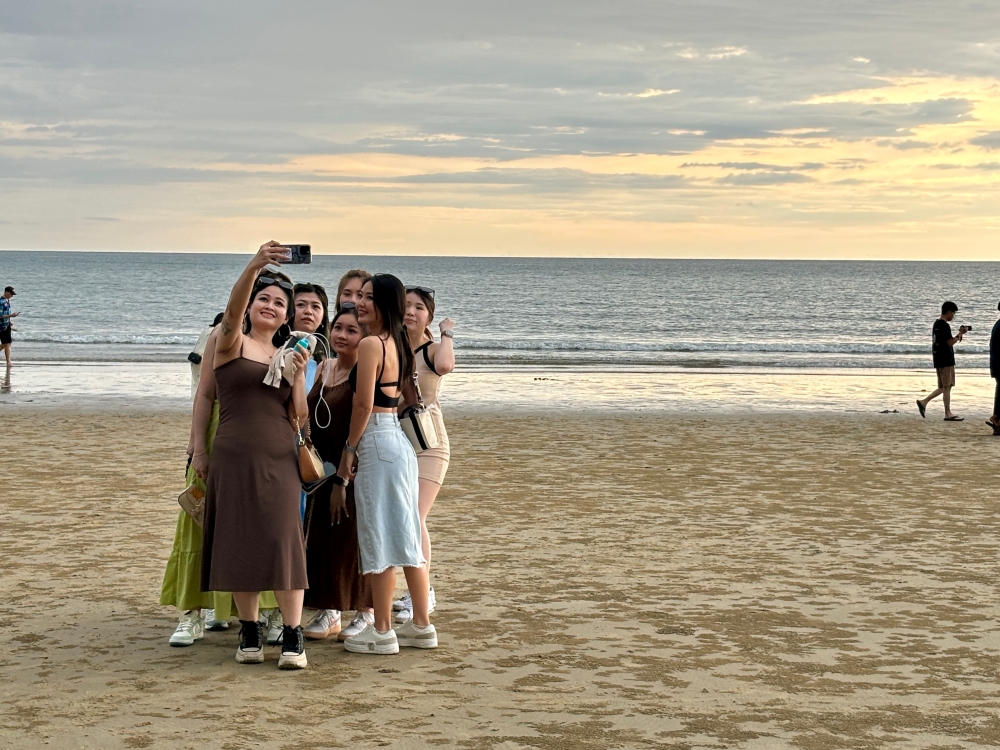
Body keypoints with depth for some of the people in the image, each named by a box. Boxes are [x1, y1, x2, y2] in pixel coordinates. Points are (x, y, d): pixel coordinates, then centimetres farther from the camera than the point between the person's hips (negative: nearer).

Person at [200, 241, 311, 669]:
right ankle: (250, 633, 11)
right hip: (234, 457, -2)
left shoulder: (286, 356, 15)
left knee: (284, 542, -8)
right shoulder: (231, 343, 4)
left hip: (279, 461, 2)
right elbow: (233, 311, -20)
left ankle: (293, 637, -7)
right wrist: (253, 267, -36)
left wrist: (299, 374, -4)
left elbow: (298, 416, 10)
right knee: (239, 544, 0)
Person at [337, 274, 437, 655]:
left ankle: (382, 631, 2)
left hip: (377, 443, -9)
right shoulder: (396, 343, 13)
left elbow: (364, 405, -17)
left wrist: (349, 449, -8)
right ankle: (421, 626, 18)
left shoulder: (370, 344, -14)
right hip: (399, 441, 9)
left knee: (378, 538, -3)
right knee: (406, 536, 12)